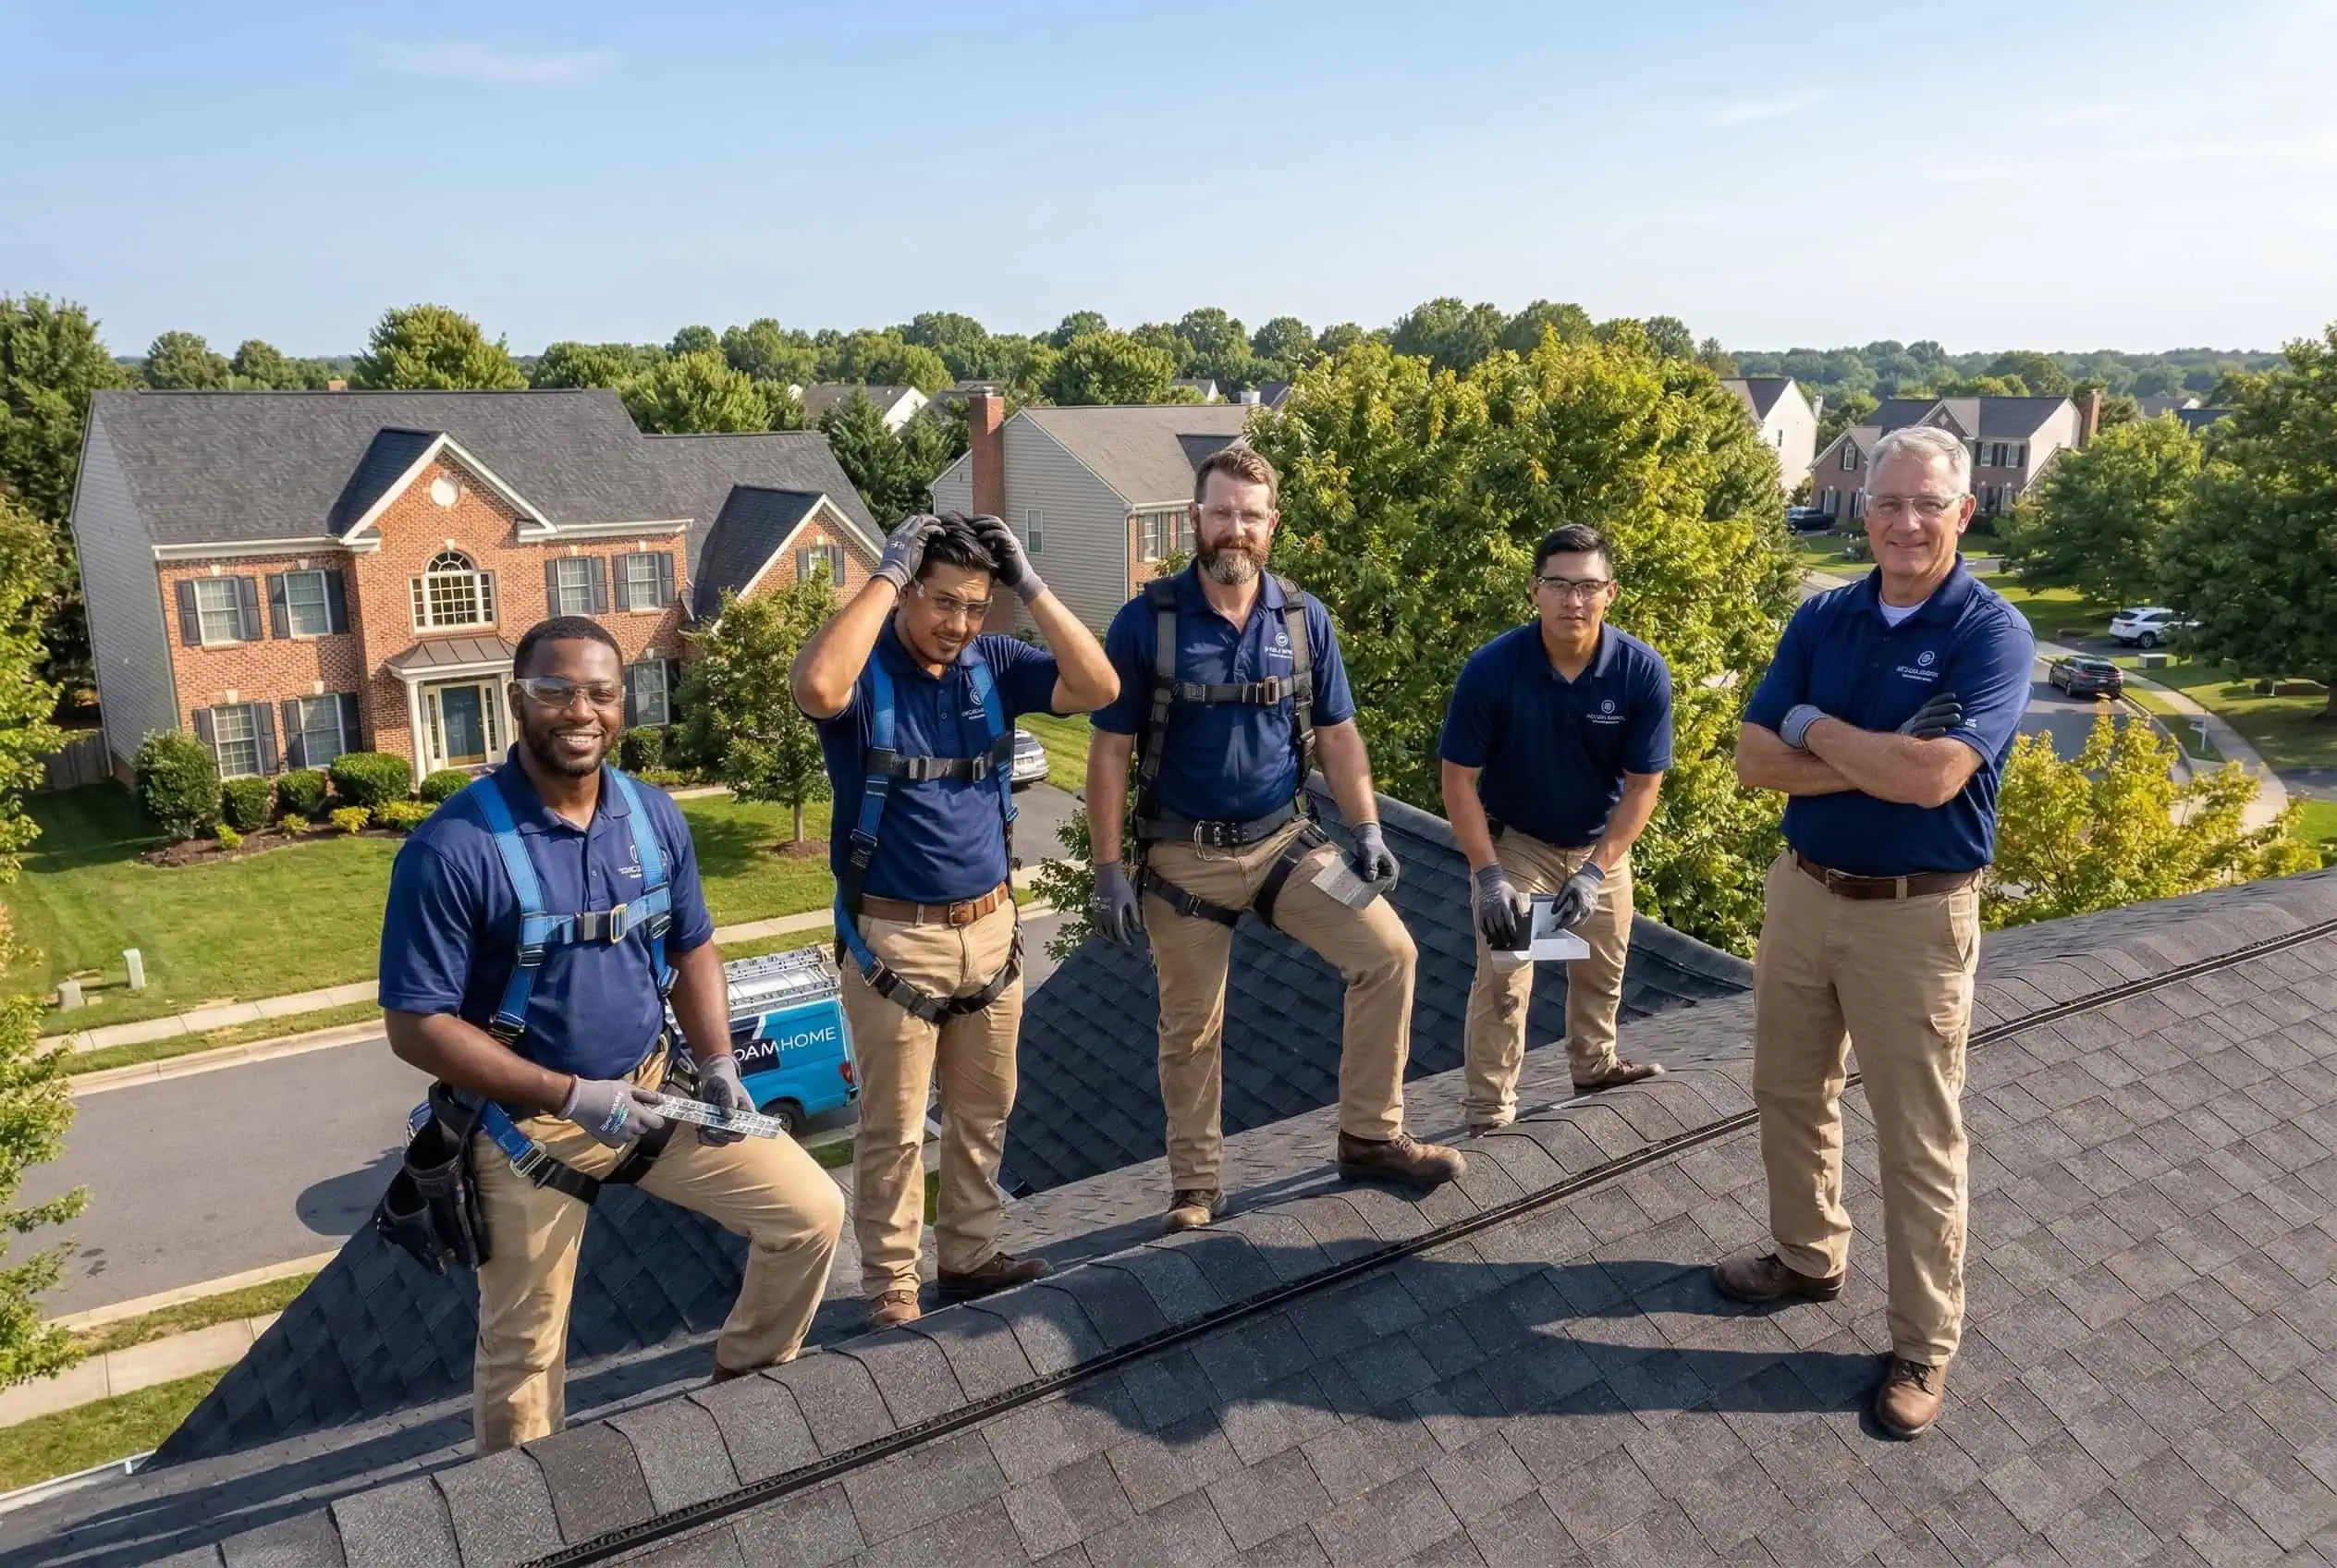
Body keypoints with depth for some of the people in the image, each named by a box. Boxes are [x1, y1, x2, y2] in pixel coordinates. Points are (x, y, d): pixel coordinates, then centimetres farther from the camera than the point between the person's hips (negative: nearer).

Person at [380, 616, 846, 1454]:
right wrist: (571, 1095, -23)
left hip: (652, 1092, 5)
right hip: (526, 1123, -4)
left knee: (811, 1213, 3)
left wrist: (716, 1062, -6)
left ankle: (745, 1383, 27)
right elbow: (417, 1026, -19)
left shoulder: (655, 817, -4)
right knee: (524, 1355, 12)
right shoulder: (453, 848, -21)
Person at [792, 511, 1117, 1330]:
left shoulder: (993, 664, 2)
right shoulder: (862, 667, -12)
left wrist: (1030, 584, -13)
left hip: (991, 926, 5)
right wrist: (886, 573, -27)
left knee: (983, 1113, 18)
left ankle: (970, 1255, 35)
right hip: (895, 935, -5)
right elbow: (816, 689, -36)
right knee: (893, 1130, 6)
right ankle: (890, 1287, 21)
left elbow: (1097, 687, -8)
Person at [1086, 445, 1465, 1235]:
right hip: (1183, 855, -2)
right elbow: (1110, 750, -7)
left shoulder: (1303, 617, -2)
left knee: (1389, 953, -9)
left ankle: (1369, 1136, 9)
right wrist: (1108, 868, -10)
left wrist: (1368, 829, -2)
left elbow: (1337, 733, 7)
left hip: (1284, 840, 3)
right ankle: (1195, 1181, 30)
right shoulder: (1147, 620, -10)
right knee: (1190, 1028, 9)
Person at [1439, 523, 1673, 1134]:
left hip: (1601, 844, 3)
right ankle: (1487, 1110, 6)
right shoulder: (1492, 668, -26)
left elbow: (1643, 785, -14)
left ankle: (1595, 1064, 46)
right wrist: (1489, 875, -26)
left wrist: (1595, 871, -23)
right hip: (1514, 841, -3)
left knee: (1603, 968, 20)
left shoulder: (1643, 671, -21)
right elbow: (1459, 778, -19)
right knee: (1503, 979, -9)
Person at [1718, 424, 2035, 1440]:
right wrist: (1878, 760, -19)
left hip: (1915, 916, -5)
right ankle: (1808, 1257, 42)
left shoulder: (1993, 634, -13)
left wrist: (1814, 727, -13)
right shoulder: (1821, 621, 1)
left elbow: (1932, 777, -27)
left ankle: (1923, 1345, 22)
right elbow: (1755, 762, -6)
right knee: (1789, 1094, 19)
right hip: (1802, 891, 5)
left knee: (1918, 1141, 6)